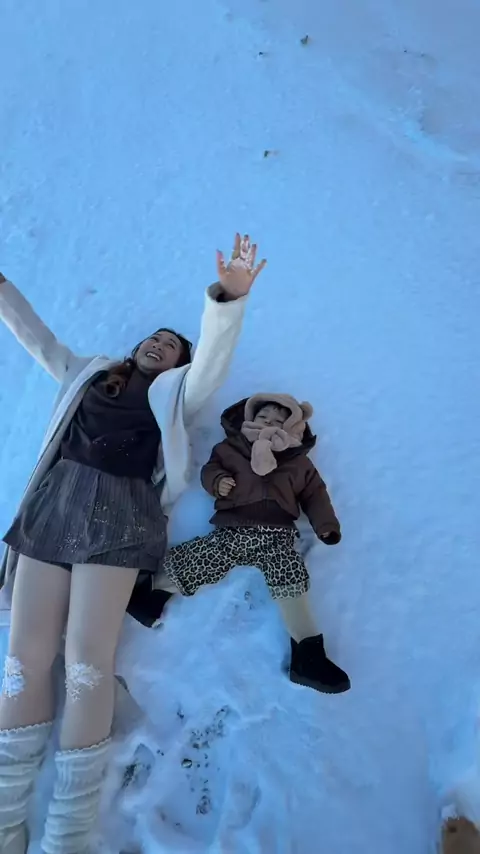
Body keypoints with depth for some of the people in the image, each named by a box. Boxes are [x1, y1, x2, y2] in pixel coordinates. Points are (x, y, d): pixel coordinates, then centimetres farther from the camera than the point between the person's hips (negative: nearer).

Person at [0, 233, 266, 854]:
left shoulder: (173, 396, 15)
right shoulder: (85, 375, 26)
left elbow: (212, 361, -2)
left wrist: (229, 297, -17)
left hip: (118, 513, -3)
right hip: (52, 504, 4)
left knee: (87, 659, -12)